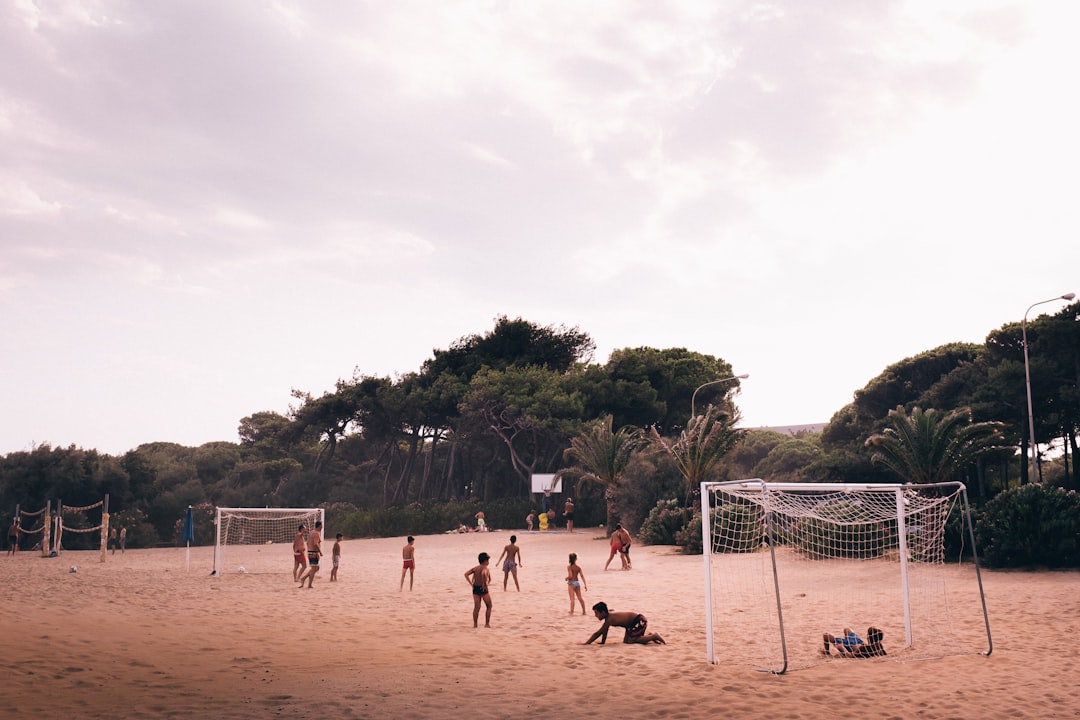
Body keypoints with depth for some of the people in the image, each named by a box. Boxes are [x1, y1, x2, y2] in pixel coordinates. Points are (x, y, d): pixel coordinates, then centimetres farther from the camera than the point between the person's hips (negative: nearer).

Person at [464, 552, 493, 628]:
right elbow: (483, 574, -35)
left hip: (475, 588, 6)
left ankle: (475, 624, 7)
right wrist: (484, 584, -24)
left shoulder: (475, 568, 8)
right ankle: (487, 623, 10)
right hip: (483, 589, -5)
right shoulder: (485, 568, -11)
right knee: (489, 606, 11)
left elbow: (466, 574, -1)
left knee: (476, 607, 10)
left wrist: (471, 584, 1)